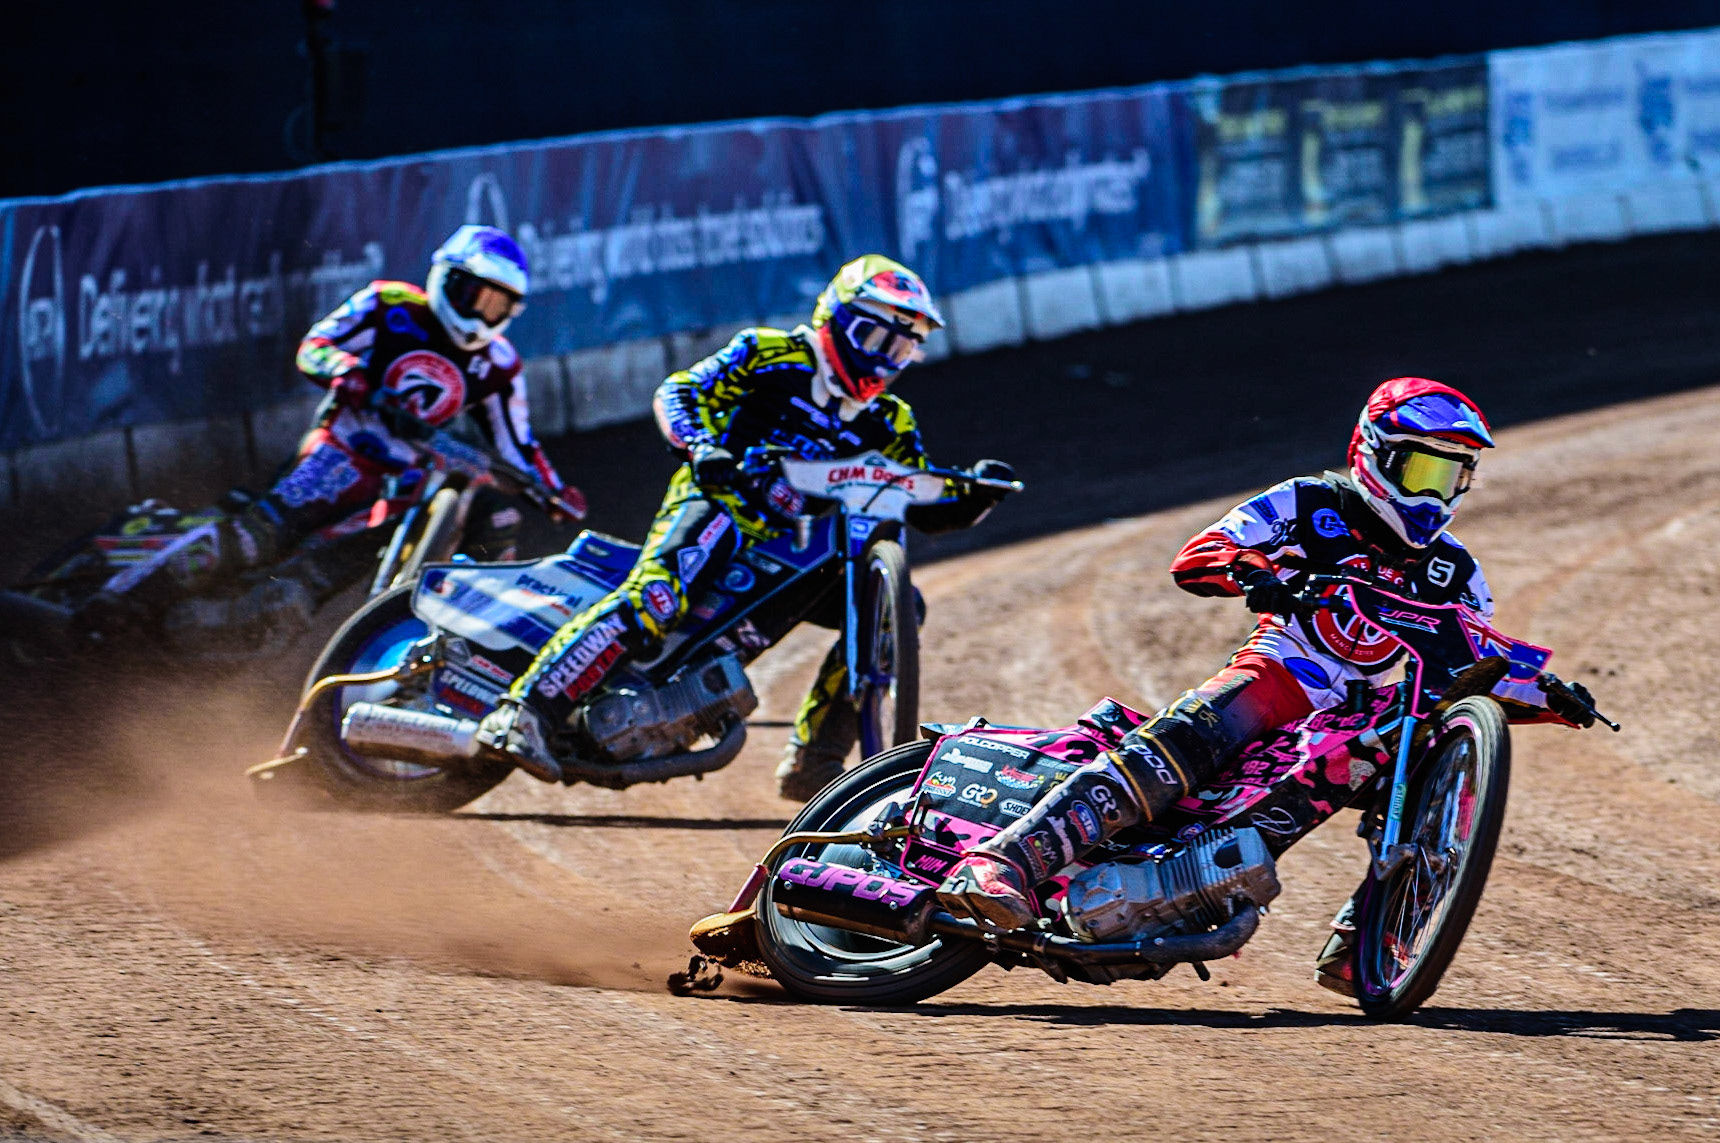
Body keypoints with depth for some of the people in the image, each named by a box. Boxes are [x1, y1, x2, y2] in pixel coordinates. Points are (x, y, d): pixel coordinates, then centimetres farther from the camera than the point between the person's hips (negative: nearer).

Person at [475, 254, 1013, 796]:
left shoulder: (888, 421, 19)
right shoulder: (772, 354, 4)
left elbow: (928, 508, 18)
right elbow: (679, 391, -2)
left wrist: (977, 494, -3)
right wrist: (701, 447, -22)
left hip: (796, 545, 7)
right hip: (717, 501, -7)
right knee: (655, 596, -32)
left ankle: (812, 762, -2)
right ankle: (523, 714, -40)